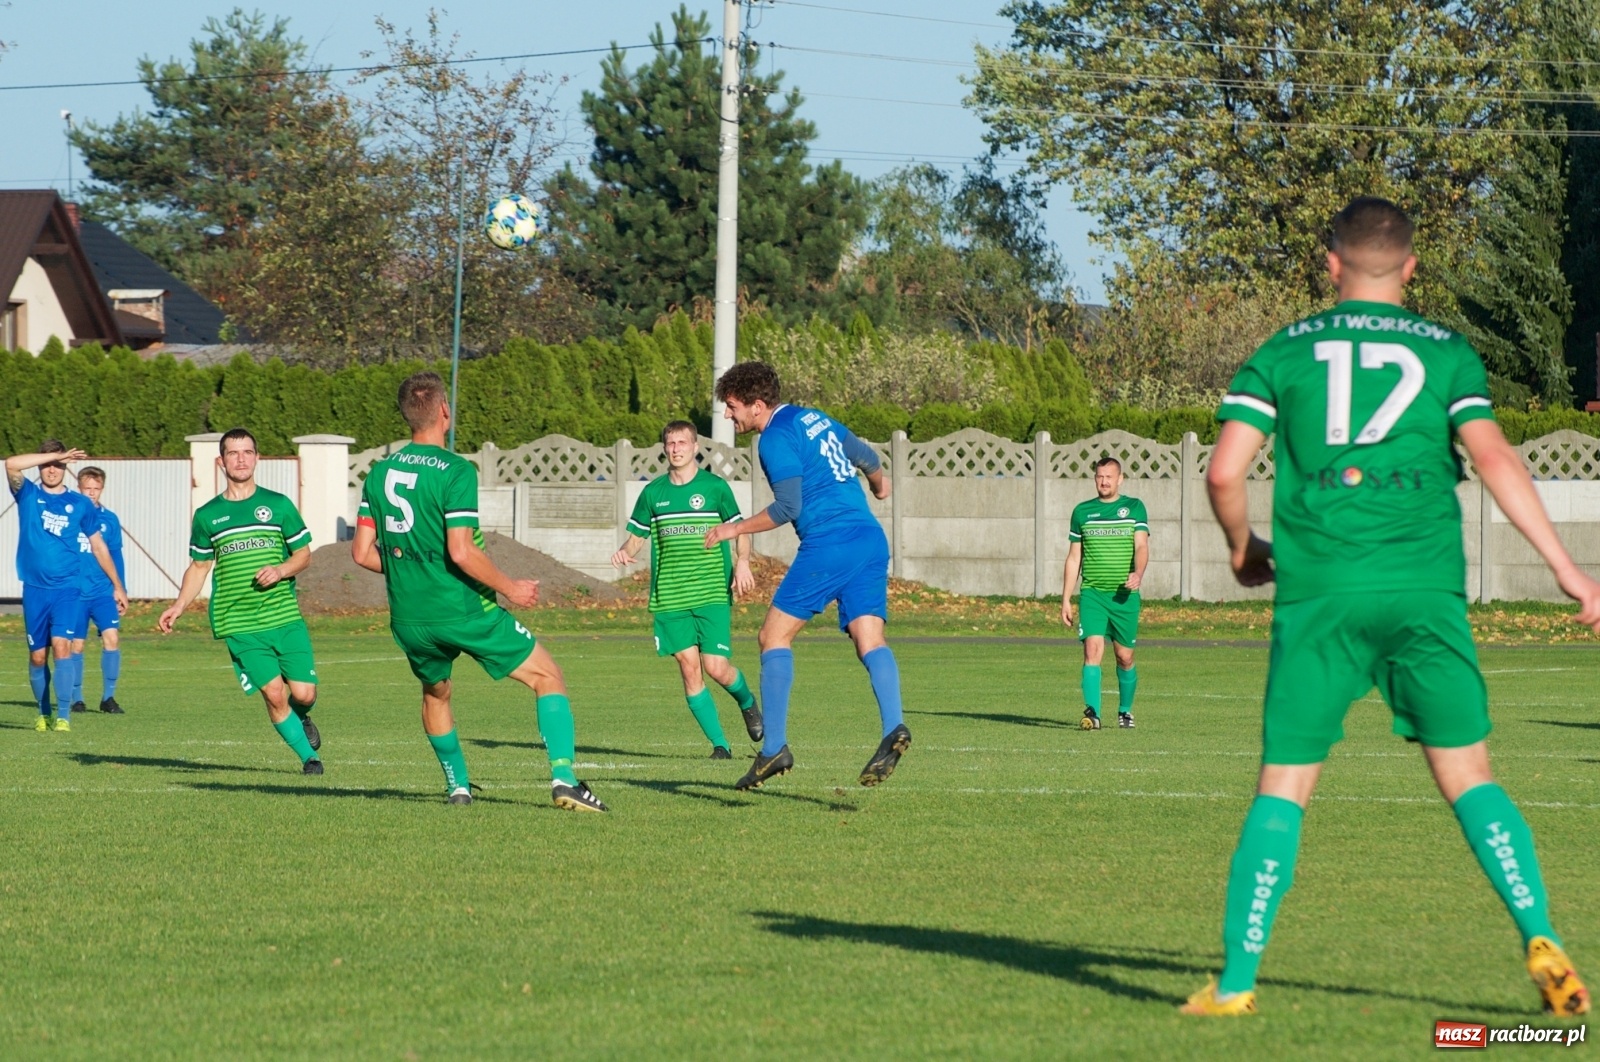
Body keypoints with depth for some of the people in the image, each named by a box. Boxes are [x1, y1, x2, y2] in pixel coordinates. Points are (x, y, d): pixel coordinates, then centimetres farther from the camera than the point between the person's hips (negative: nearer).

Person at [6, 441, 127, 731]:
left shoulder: (80, 504, 6)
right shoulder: (28, 495, 4)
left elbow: (98, 546, 15)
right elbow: (12, 464, -16)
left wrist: (117, 586, 17)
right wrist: (55, 455, -15)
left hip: (67, 588, -1)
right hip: (34, 588, 1)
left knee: (61, 647, -17)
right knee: (37, 656, 5)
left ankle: (64, 716, -17)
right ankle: (43, 713, 23)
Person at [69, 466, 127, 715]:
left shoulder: (110, 520, 7)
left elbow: (116, 557, 14)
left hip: (104, 592, 1)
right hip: (75, 593, -1)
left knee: (111, 636, -15)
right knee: (76, 644, 3)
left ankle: (108, 697, -6)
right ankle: (76, 698, 16)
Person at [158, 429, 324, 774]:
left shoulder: (278, 505, 6)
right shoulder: (207, 516, 8)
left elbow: (303, 554, 9)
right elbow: (199, 567, 16)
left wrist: (281, 570, -12)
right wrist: (178, 607, 3)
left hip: (285, 617, 0)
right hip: (239, 625, 0)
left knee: (303, 693, -5)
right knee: (273, 692, -12)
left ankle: (301, 719, 32)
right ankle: (308, 755, 7)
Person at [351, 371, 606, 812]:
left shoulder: (379, 472, 4)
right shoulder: (455, 471, -15)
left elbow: (362, 552, 7)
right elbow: (461, 552, -22)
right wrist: (510, 588, -9)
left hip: (408, 619, 6)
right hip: (461, 609, -6)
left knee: (435, 692, 33)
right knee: (547, 676, 3)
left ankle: (457, 785, 36)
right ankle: (563, 779, -10)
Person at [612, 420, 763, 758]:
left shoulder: (715, 487, 2)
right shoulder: (653, 492, 8)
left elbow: (741, 530, 8)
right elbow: (636, 537, 15)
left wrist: (742, 562, -11)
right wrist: (624, 552, -7)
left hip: (712, 593, -3)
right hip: (669, 597, 3)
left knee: (716, 667, -10)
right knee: (689, 668, -4)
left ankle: (747, 703, 23)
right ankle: (719, 743, 4)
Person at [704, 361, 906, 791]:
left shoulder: (777, 437, -6)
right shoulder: (816, 419, 19)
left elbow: (788, 507, -12)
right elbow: (867, 458, 31)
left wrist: (735, 529, -1)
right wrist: (879, 484, 53)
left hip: (828, 544, -8)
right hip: (871, 539, 8)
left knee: (775, 636, 0)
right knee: (869, 640, -1)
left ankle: (775, 748, -6)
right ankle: (893, 728, -24)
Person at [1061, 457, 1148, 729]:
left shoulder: (1134, 508, 5)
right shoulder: (1082, 511, 10)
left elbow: (1141, 546, -5)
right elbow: (1073, 558, 13)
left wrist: (1138, 574, -27)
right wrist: (1065, 600, 8)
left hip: (1125, 595, 0)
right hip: (1092, 594, 0)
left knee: (1124, 657, 6)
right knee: (1093, 649, -17)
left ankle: (1125, 710, 27)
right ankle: (1092, 712, -22)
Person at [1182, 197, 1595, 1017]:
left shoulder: (1283, 354, 10)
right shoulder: (1447, 353, 8)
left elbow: (1224, 471, 2)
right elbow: (1493, 459, -4)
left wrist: (1243, 548, 21)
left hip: (1318, 592, 0)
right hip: (1424, 592, 0)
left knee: (1283, 787, 5)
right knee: (1468, 777, 5)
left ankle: (1236, 980, 1)